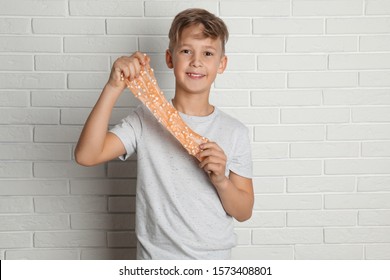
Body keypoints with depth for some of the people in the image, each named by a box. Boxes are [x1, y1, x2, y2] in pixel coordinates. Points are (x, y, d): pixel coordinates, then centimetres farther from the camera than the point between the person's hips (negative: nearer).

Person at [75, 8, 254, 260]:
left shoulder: (235, 132, -6)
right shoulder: (146, 119, -8)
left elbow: (244, 212, -3)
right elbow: (86, 155, -21)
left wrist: (221, 180, -21)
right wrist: (113, 88, -27)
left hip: (213, 258, 1)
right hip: (156, 257, 0)